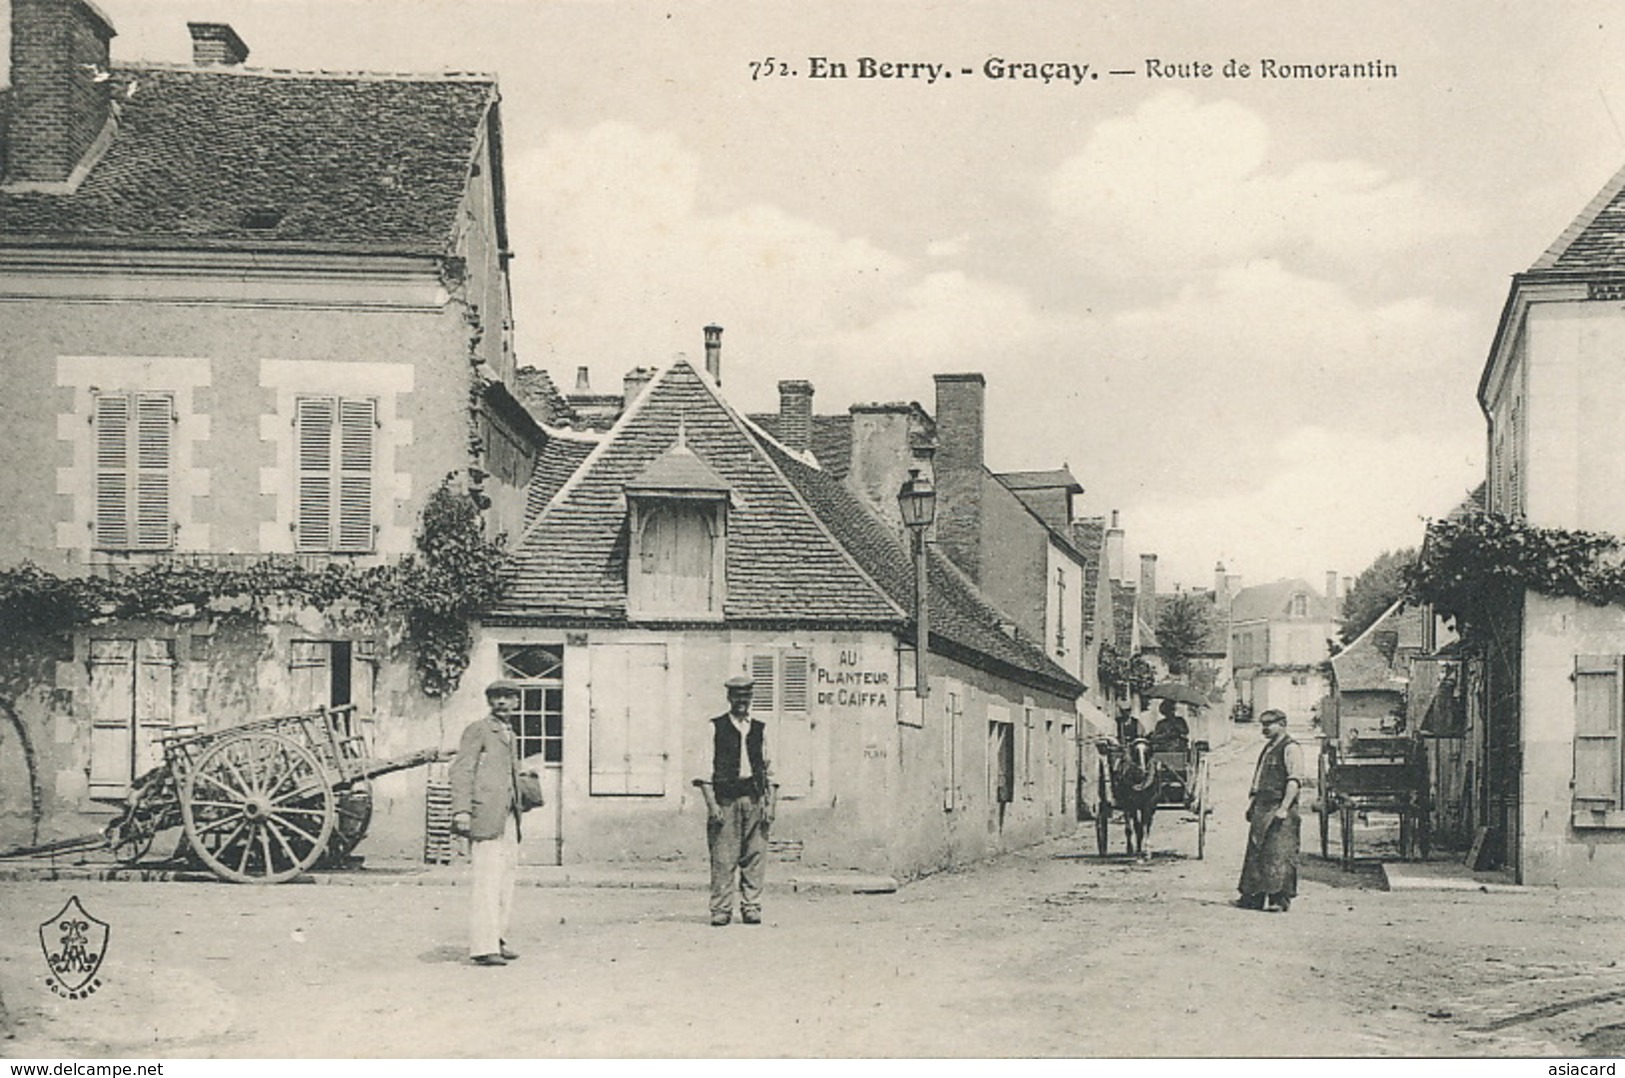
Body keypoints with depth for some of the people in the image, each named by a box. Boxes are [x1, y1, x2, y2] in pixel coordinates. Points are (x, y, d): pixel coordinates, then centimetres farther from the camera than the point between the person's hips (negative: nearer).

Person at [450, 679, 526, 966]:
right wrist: (461, 810, -20)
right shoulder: (478, 730, -2)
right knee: (487, 880, -12)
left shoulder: (509, 734, 23)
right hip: (486, 815, -9)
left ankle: (497, 939, 18)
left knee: (506, 878, 10)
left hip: (508, 817, 9)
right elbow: (461, 770, -10)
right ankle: (483, 947, -12)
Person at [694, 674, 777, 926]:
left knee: (755, 856, 1)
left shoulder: (760, 729, 14)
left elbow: (769, 770, 15)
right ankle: (721, 910, 0)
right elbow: (705, 768, 0)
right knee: (723, 857, -5)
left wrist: (771, 804, 4)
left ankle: (751, 908, 7)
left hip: (754, 796, 3)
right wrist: (712, 804, -9)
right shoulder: (715, 727, 5)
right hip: (725, 797, -3)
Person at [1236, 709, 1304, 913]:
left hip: (1279, 810, -9)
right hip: (1262, 808, 9)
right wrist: (1251, 803, 18)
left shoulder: (1290, 748, -8)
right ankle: (1254, 897, 13)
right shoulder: (1268, 748, 20)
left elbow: (1295, 781, -17)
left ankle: (1280, 899, -6)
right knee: (1255, 852, 8)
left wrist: (1284, 808, -22)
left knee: (1279, 854, -8)